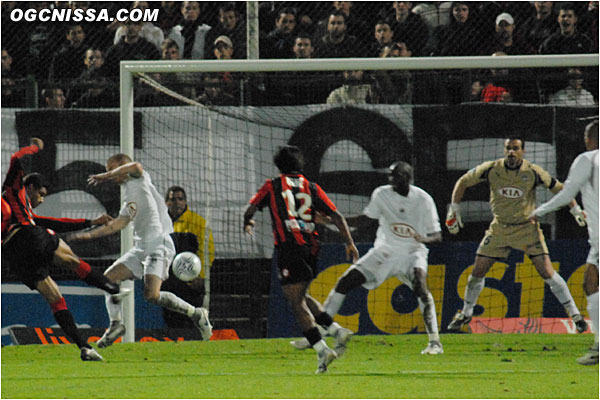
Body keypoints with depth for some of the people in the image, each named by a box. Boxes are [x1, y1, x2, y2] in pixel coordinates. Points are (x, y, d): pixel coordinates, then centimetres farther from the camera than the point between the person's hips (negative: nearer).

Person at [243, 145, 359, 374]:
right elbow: (336, 215, 6)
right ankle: (336, 330, 8)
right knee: (301, 298, 23)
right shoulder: (311, 188, 13)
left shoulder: (272, 186, 6)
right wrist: (349, 242, 8)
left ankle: (322, 350, -19)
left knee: (297, 303, -6)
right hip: (311, 248, 5)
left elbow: (250, 210, 10)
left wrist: (248, 224, 33)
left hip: (289, 249, -5)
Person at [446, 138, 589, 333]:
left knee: (546, 272, -11)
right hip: (500, 228, 2)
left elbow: (557, 188, 2)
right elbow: (463, 182, 3)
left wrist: (576, 210, 0)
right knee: (478, 271, 2)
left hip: (527, 227, -2)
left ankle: (574, 313, -2)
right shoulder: (491, 169, -11)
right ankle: (466, 313, 24)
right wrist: (454, 210, 0)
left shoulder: (533, 172, -14)